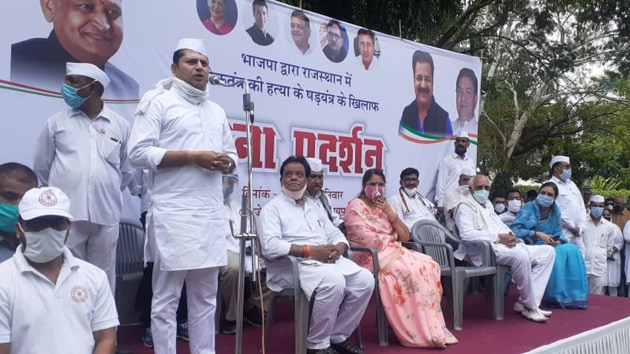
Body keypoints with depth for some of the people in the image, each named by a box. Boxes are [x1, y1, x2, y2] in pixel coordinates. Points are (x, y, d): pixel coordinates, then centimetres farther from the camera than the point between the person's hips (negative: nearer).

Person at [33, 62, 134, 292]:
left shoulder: (120, 125, 7)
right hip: (66, 215, 0)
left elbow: (127, 170, 15)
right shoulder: (56, 122, 6)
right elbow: (41, 167, 14)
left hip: (106, 215, 1)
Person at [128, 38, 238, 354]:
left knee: (205, 297, 11)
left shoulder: (217, 111, 20)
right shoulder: (158, 101, 0)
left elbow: (232, 154, 24)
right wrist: (192, 156, -15)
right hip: (173, 213, -6)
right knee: (166, 298, 0)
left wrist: (226, 162, -1)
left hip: (211, 214, 6)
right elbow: (138, 153, -10)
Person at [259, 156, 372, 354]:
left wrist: (339, 248, -7)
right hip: (294, 265, -7)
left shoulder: (315, 208, 24)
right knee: (333, 282, -34)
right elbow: (270, 247, -14)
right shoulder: (273, 208, 2)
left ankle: (338, 337, 0)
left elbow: (336, 234, 20)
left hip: (328, 260, 7)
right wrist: (311, 250, -19)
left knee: (365, 279, -16)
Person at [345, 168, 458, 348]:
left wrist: (392, 215, -4)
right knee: (409, 270, -30)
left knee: (429, 265, -15)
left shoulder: (386, 206, 17)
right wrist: (391, 237, -3)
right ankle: (418, 332, -20)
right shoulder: (356, 206, -4)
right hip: (371, 257, -7)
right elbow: (366, 240, -15)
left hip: (394, 252, 7)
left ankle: (431, 326, -11)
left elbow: (405, 237, 10)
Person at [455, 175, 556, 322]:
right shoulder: (465, 207, -3)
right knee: (521, 256, -35)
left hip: (506, 246, 10)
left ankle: (525, 302, -7)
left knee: (548, 251, 1)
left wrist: (510, 234, -1)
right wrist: (498, 237, -20)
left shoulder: (488, 205, 25)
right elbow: (467, 234, -19)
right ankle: (530, 306, -16)